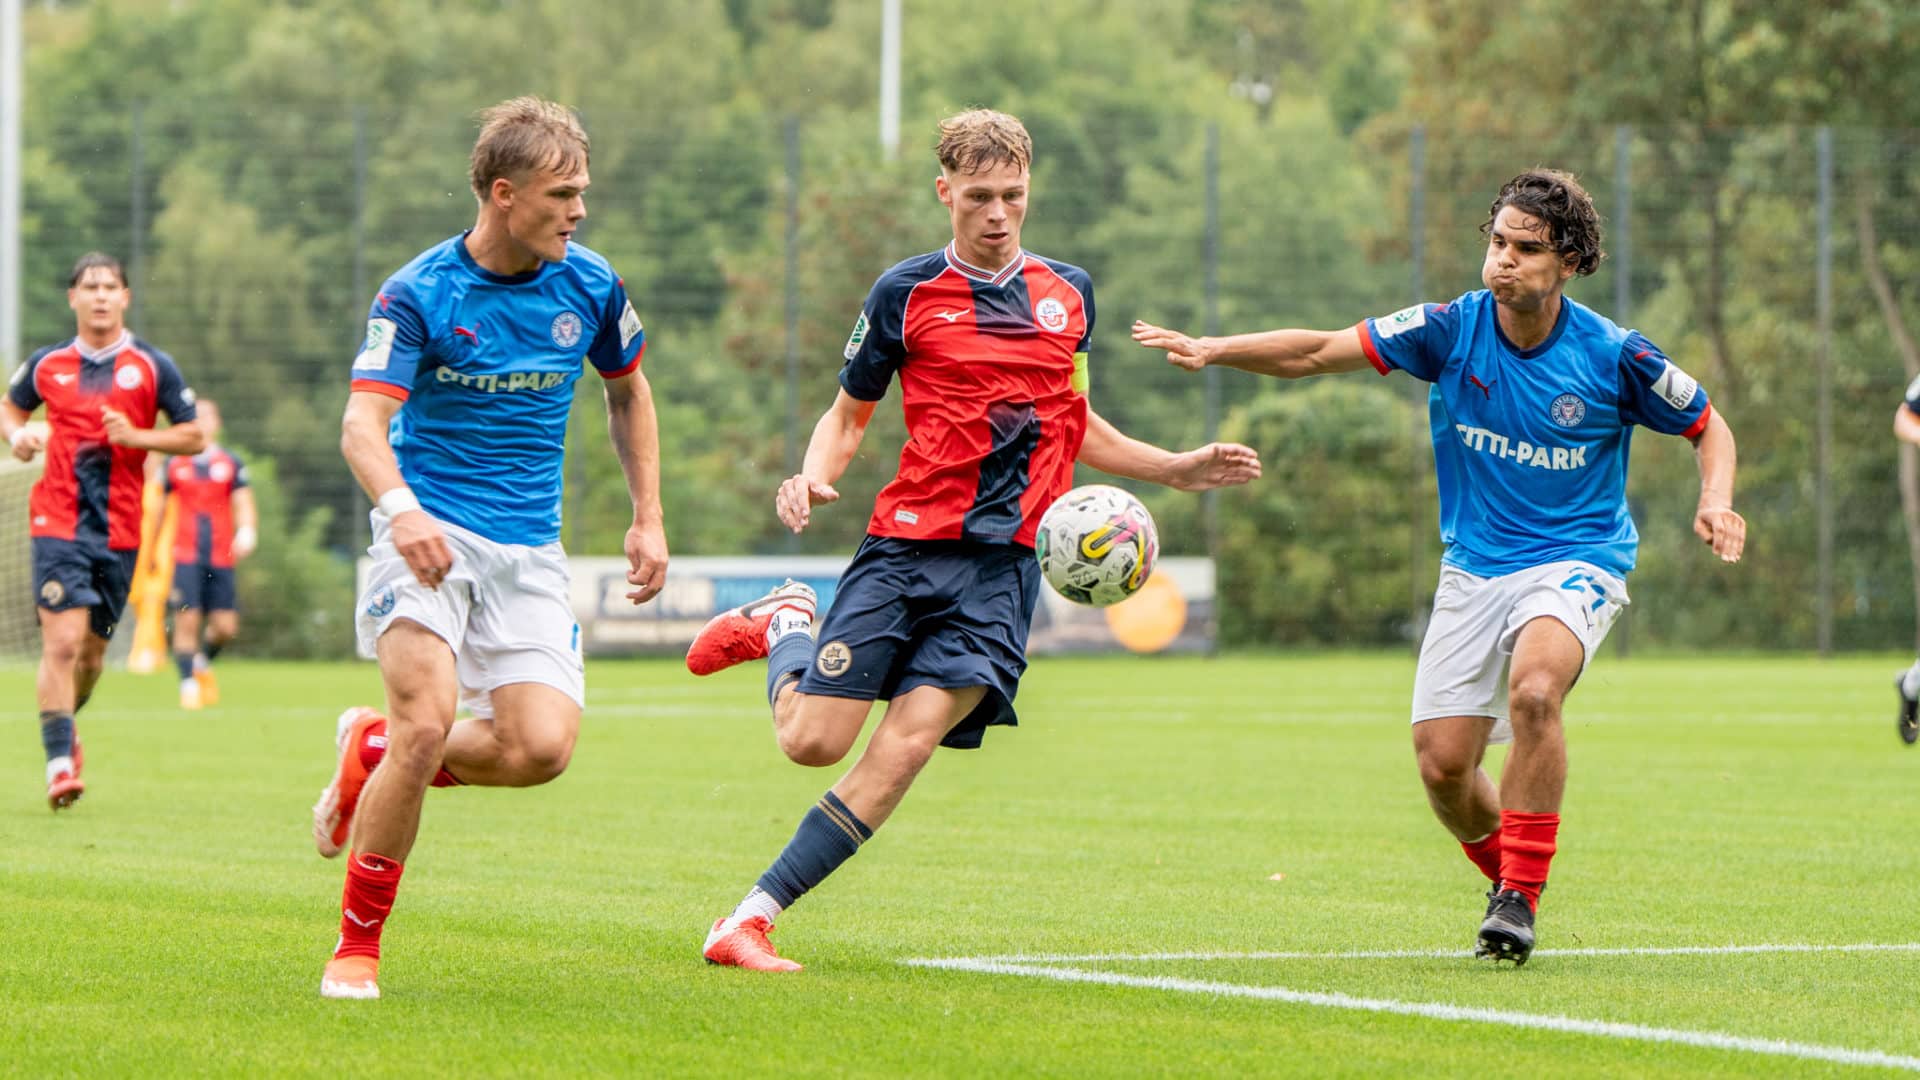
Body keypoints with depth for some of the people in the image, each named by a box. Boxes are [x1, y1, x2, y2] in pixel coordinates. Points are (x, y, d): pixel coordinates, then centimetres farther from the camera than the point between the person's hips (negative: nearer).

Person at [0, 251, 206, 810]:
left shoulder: (152, 366, 2)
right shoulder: (47, 365, 5)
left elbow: (193, 436, 5)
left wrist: (136, 436, -12)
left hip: (120, 529, 1)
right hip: (58, 524, -1)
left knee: (92, 651, 10)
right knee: (62, 640, -16)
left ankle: (65, 721, 40)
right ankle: (59, 763, -14)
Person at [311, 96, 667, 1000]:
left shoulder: (589, 286, 3)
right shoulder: (418, 295, -10)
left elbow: (627, 391, 22)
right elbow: (363, 423, -20)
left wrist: (648, 518, 15)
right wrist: (400, 507, -41)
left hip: (528, 548, 4)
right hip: (430, 534, -4)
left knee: (542, 747, -14)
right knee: (429, 724, -24)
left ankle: (370, 753, 16)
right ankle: (356, 948, -8)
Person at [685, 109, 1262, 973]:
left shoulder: (1069, 293, 13)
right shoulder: (906, 293, 3)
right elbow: (848, 415, 11)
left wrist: (1178, 470, 20)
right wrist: (813, 477, -9)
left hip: (1004, 567, 2)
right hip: (905, 546, -1)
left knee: (906, 745, -15)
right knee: (813, 740, -8)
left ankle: (753, 918, -10)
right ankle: (782, 628, 26)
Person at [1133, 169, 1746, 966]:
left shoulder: (1614, 358, -11)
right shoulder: (1451, 330, -7)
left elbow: (1708, 427, 5)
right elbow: (1317, 353, -4)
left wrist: (1715, 503, -14)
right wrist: (1212, 350, -17)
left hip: (1577, 561, -3)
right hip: (1473, 566, 3)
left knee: (1533, 691, -34)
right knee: (1442, 764, -4)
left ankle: (1521, 896, -21)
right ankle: (1510, 882, 28)